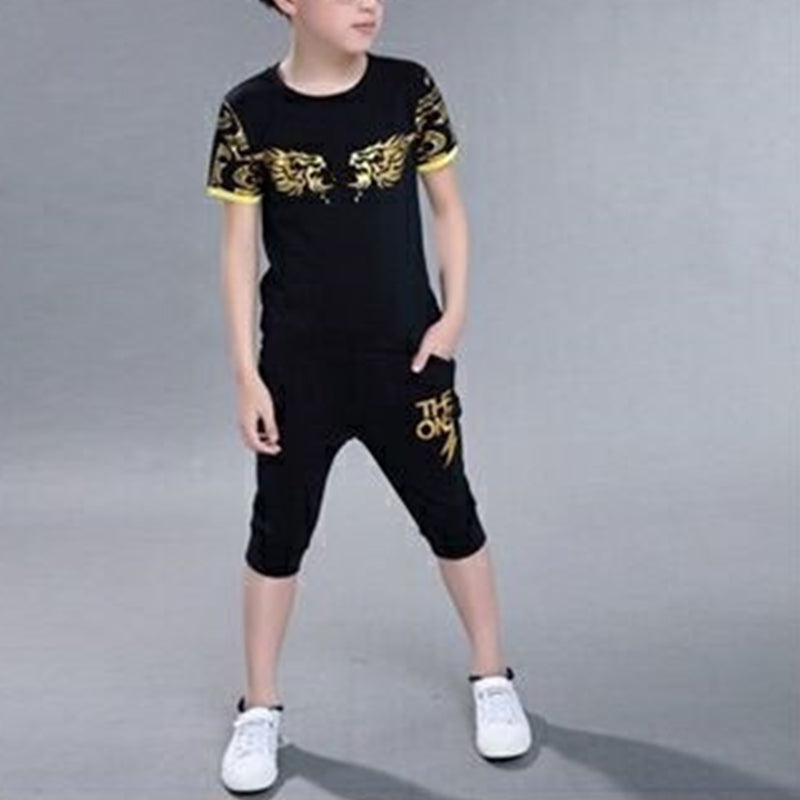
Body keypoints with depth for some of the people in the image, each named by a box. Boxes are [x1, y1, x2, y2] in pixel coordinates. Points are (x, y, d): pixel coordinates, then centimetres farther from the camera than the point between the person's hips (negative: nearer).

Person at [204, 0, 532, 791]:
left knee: (450, 516, 11)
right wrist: (246, 372, -5)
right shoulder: (250, 110, -7)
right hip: (298, 368, 0)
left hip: (406, 356, 1)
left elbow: (448, 207, 6)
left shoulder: (409, 89, -4)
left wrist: (454, 314, -3)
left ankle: (492, 678, 32)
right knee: (277, 534, 9)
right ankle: (259, 710, 27)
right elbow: (238, 249, -3)